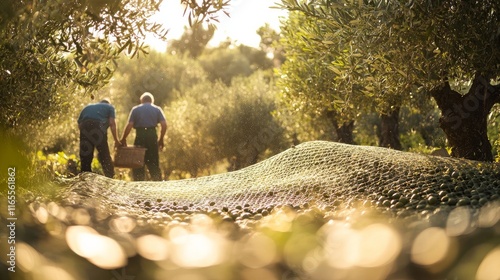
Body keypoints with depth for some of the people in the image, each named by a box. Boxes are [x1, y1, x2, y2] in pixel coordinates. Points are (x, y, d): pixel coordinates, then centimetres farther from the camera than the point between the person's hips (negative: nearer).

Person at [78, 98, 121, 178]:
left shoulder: (87, 107, 33)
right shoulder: (109, 107, 23)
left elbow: (79, 125, 21)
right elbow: (112, 123, 8)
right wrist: (116, 140, 12)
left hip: (85, 128, 3)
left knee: (85, 157, 10)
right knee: (105, 156, 6)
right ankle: (110, 177, 5)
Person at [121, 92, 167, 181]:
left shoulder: (135, 109, 8)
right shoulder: (157, 109, 11)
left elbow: (129, 125, -4)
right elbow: (164, 125, -1)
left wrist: (123, 139, 3)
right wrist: (161, 139, 6)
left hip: (140, 135, -1)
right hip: (152, 135, 1)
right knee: (154, 163, 8)